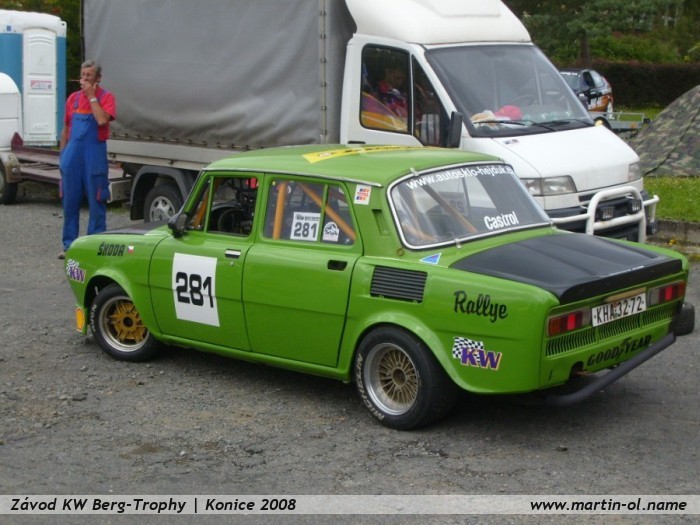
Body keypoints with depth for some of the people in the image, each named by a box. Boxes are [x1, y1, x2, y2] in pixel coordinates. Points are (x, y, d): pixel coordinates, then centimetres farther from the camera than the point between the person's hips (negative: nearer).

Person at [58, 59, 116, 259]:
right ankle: (69, 245, 13)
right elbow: (66, 129, 16)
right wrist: (62, 154, 12)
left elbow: (102, 120, -22)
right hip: (73, 154, 4)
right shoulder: (73, 98, 11)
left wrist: (91, 96, -13)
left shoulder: (106, 97, -2)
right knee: (70, 201, 6)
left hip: (94, 154, -4)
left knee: (96, 201, -1)